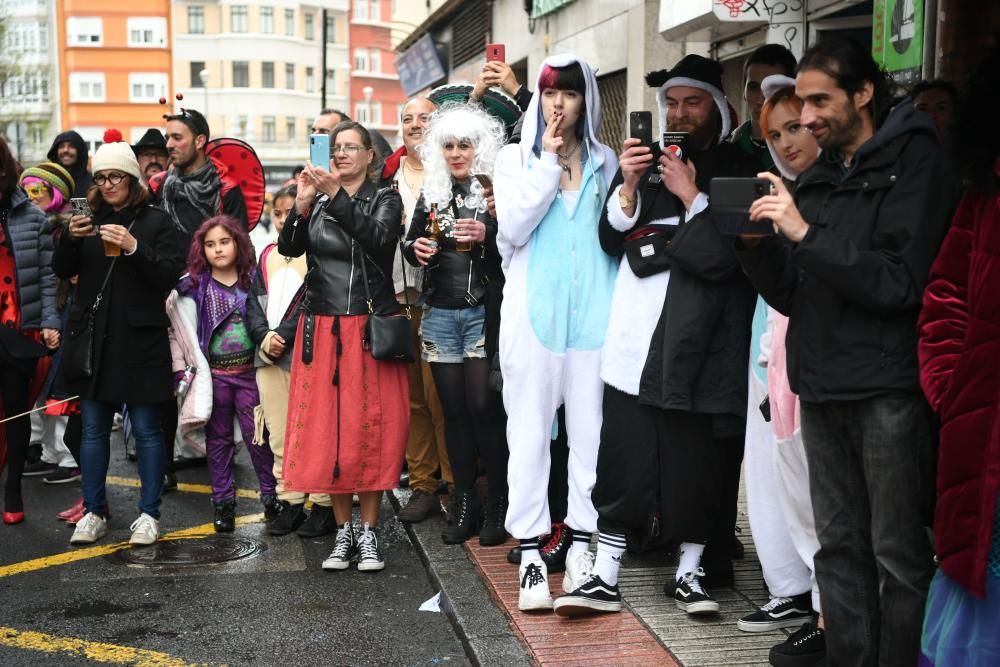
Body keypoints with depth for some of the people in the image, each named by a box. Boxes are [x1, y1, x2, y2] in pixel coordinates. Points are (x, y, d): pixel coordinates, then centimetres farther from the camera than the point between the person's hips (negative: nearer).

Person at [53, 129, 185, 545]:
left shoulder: (156, 222, 0)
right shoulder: (90, 220, 11)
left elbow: (171, 276, -10)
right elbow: (62, 270, 7)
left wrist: (133, 248, -23)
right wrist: (71, 238, -12)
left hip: (140, 340, -4)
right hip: (92, 338, 4)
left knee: (146, 429, 3)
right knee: (93, 428, 9)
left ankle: (149, 514, 11)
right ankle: (94, 512, 19)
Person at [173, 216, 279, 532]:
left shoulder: (252, 280, 2)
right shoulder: (195, 284, 0)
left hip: (248, 370, -1)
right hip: (214, 373, 1)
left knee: (257, 435, 2)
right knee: (218, 438, 9)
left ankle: (271, 494, 15)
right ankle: (223, 501, 18)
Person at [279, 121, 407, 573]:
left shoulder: (385, 199, 5)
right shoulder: (317, 203, 13)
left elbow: (378, 238, -15)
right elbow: (289, 249, 0)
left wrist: (338, 198, -23)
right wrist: (301, 207, -15)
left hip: (370, 327, -3)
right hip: (323, 329, 3)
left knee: (370, 427, -2)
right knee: (325, 429, 1)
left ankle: (368, 533, 7)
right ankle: (343, 532, 11)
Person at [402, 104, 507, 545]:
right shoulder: (432, 192, 11)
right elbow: (411, 242, 17)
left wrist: (488, 235, -22)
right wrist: (416, 249, -5)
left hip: (484, 311, -4)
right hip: (439, 313, 5)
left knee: (483, 408, -6)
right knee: (453, 409, 8)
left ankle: (498, 505, 7)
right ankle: (465, 504, 17)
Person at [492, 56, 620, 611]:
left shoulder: (604, 162, 12)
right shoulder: (515, 158, 9)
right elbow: (514, 227, -7)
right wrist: (549, 163, -6)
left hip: (592, 312, 1)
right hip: (532, 312, -1)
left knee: (590, 428, 1)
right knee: (530, 430, -1)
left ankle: (583, 542, 10)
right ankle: (530, 551, 3)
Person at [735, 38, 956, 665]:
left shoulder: (913, 162, -1)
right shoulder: (816, 179, 16)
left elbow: (898, 283, -12)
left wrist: (805, 234, -17)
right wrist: (755, 244, -3)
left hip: (888, 389, -6)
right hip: (822, 388, 6)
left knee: (900, 555, -2)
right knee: (839, 548, 9)